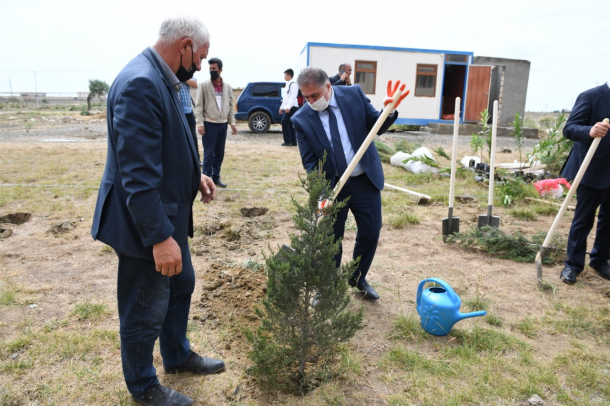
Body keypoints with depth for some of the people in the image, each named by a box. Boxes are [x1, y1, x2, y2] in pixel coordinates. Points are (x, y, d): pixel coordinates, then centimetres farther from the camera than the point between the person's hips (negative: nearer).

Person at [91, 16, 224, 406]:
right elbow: (138, 173, -29)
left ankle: (178, 355, 48)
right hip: (148, 225, -10)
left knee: (181, 285, 25)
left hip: (168, 216, 10)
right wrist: (159, 237, -28)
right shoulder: (140, 84, -25)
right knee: (145, 313, 10)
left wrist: (194, 176, 7)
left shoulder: (161, 80, 7)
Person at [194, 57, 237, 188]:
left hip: (223, 124, 4)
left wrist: (232, 123, 7)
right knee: (209, 153, -1)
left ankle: (216, 177, 22)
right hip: (209, 124, -4)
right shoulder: (203, 85, -2)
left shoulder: (227, 86, 9)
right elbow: (199, 105, -5)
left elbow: (230, 106, 13)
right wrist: (200, 123, -14)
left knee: (220, 153, 10)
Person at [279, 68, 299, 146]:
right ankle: (293, 142, 9)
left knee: (285, 122, -14)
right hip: (287, 107, 10)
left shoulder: (293, 84, -11)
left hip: (291, 107, -10)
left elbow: (293, 97, -19)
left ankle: (288, 141, -9)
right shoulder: (288, 84, 20)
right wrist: (282, 107, 22)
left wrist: (288, 107, -25)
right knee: (289, 124, 7)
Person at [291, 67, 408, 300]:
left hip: (365, 180, 2)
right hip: (332, 185, -1)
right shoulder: (301, 119, -10)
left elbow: (376, 126, 0)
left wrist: (389, 112, -21)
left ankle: (358, 278, 34)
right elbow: (310, 162, -9)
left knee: (371, 232, 9)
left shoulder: (354, 95, -7)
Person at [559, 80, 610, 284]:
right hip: (593, 171, -6)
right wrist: (590, 131, -36)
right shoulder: (591, 96, -10)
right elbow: (569, 129, -18)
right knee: (583, 219, 2)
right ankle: (573, 265, 14)